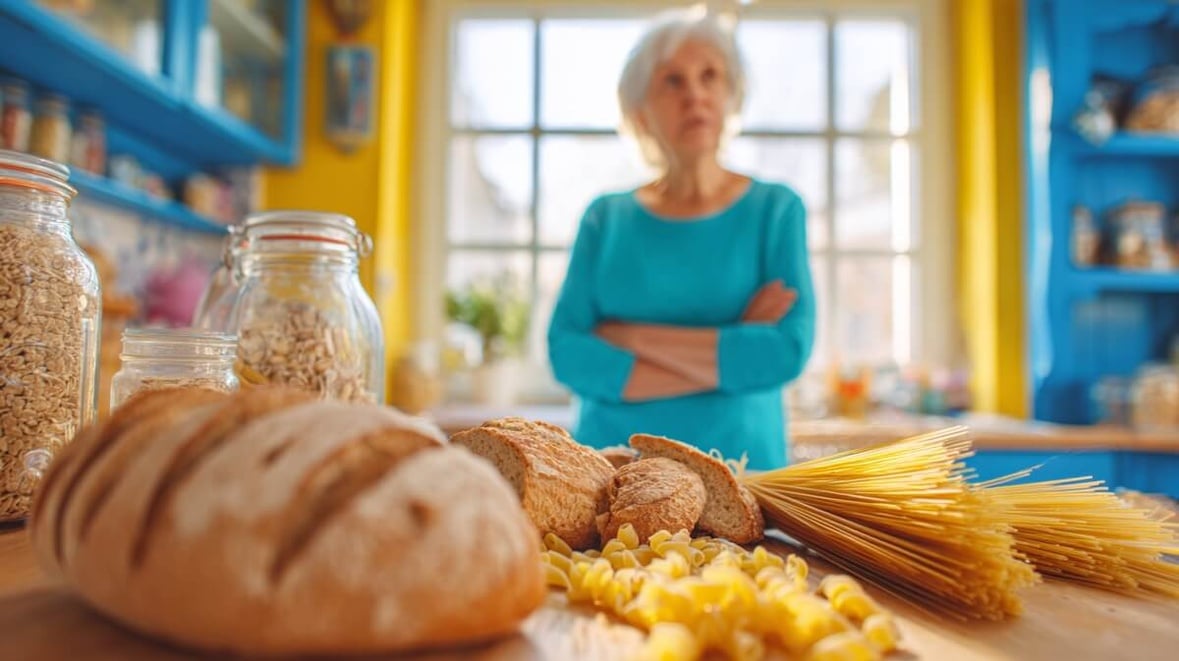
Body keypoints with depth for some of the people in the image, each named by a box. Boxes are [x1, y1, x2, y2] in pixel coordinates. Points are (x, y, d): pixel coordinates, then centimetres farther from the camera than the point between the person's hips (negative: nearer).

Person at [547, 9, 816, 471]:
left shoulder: (776, 209, 2)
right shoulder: (605, 218, 4)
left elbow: (788, 352, -10)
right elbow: (568, 356, -7)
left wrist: (632, 336, -10)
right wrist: (731, 354, -12)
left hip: (740, 466, 0)